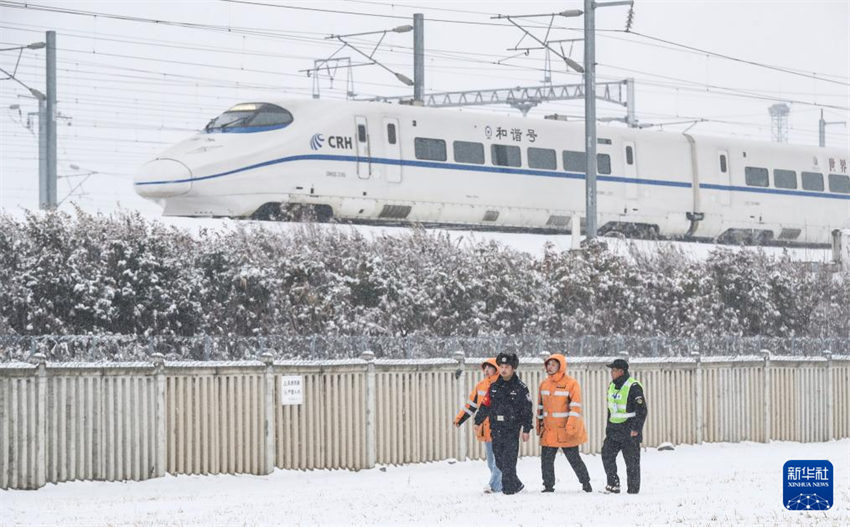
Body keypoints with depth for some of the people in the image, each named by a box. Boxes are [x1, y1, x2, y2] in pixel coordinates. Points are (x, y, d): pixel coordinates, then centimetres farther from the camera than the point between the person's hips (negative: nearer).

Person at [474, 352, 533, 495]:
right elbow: (485, 405, 16)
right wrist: (478, 421, 11)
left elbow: (527, 410, -1)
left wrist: (526, 429, -4)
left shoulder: (521, 388, -2)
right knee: (499, 460, 6)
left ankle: (509, 487, -4)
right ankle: (516, 484, 20)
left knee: (509, 460, -9)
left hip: (512, 429, -5)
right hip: (496, 429, 5)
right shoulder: (494, 387, 12)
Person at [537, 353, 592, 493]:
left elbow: (576, 407, -13)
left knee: (574, 459, 2)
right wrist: (539, 426, 18)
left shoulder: (571, 384, -8)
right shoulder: (544, 384, 11)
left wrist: (571, 426, -22)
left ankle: (586, 483, 16)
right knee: (546, 459, 2)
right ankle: (548, 485, 12)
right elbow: (540, 407, 20)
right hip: (549, 431, 5)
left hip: (566, 431, -5)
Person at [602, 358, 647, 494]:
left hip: (629, 431, -8)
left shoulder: (633, 387, -14)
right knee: (607, 455, 1)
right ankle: (613, 484, 8)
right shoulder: (612, 385, 11)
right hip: (613, 429, 8)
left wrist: (636, 429, -18)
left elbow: (642, 410, -15)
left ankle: (633, 488, 7)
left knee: (632, 460, -1)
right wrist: (608, 425, 19)